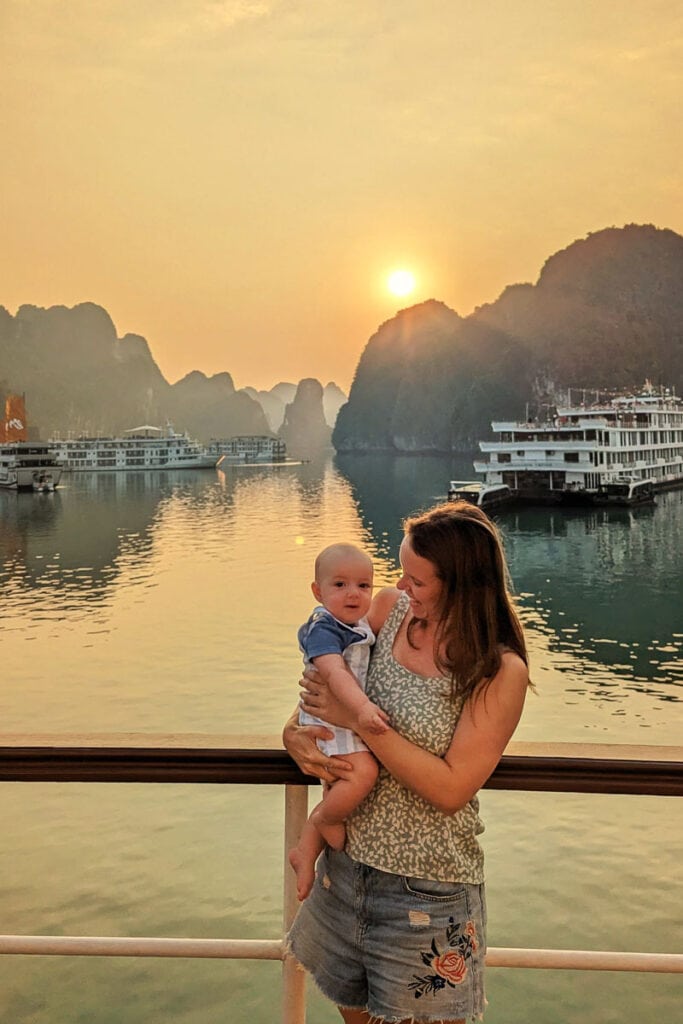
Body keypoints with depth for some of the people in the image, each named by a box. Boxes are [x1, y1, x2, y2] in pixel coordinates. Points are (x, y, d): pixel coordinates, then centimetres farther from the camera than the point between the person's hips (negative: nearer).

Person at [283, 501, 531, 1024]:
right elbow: (321, 679, 9)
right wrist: (294, 732, -11)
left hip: (427, 884, -5)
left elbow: (450, 790, -23)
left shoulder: (502, 672, -19)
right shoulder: (389, 609, -5)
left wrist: (358, 719, -23)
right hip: (350, 858, 5)